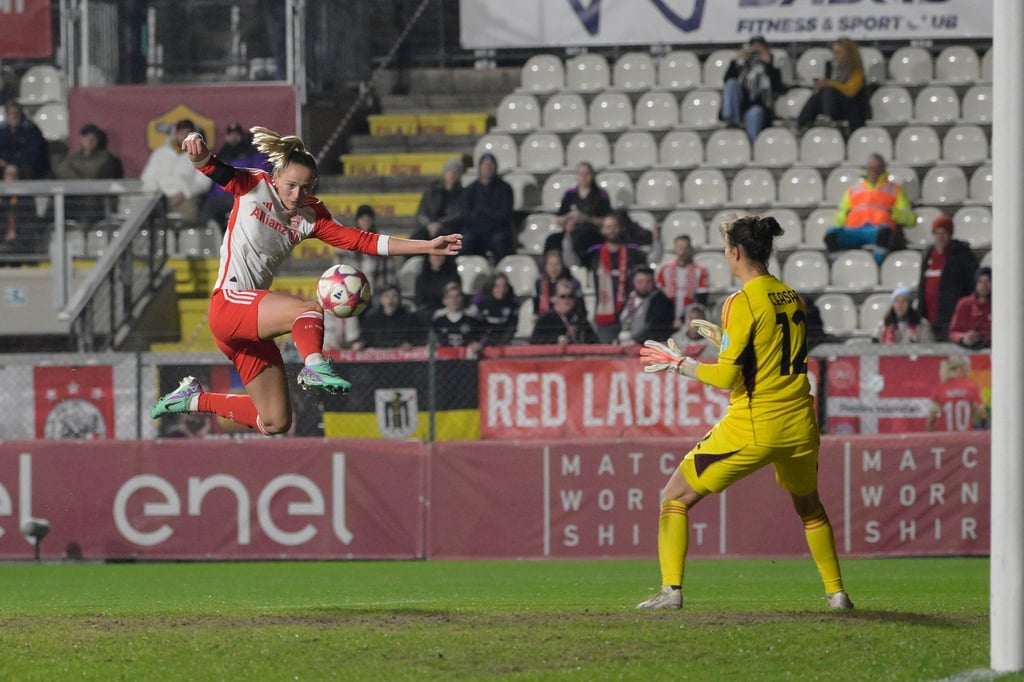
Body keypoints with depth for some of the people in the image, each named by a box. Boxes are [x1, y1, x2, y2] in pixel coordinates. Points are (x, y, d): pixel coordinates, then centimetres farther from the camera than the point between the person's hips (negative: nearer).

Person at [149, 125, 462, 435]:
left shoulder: (310, 216, 8)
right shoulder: (256, 186, -3)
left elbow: (362, 241, 3)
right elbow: (216, 170, -17)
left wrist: (426, 247, -3)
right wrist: (198, 150, -42)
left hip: (252, 320, 7)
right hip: (228, 303, -7)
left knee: (274, 423, 9)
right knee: (310, 310, -30)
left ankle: (194, 399, 26)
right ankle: (314, 365, -58)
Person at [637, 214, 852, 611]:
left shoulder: (743, 303, -12)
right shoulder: (791, 298, 8)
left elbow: (728, 376, -14)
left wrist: (679, 364, 0)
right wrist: (721, 338, 24)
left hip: (753, 426, -6)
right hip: (799, 425, 6)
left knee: (675, 496, 6)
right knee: (809, 506, 30)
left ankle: (671, 589, -4)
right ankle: (836, 592, 27)